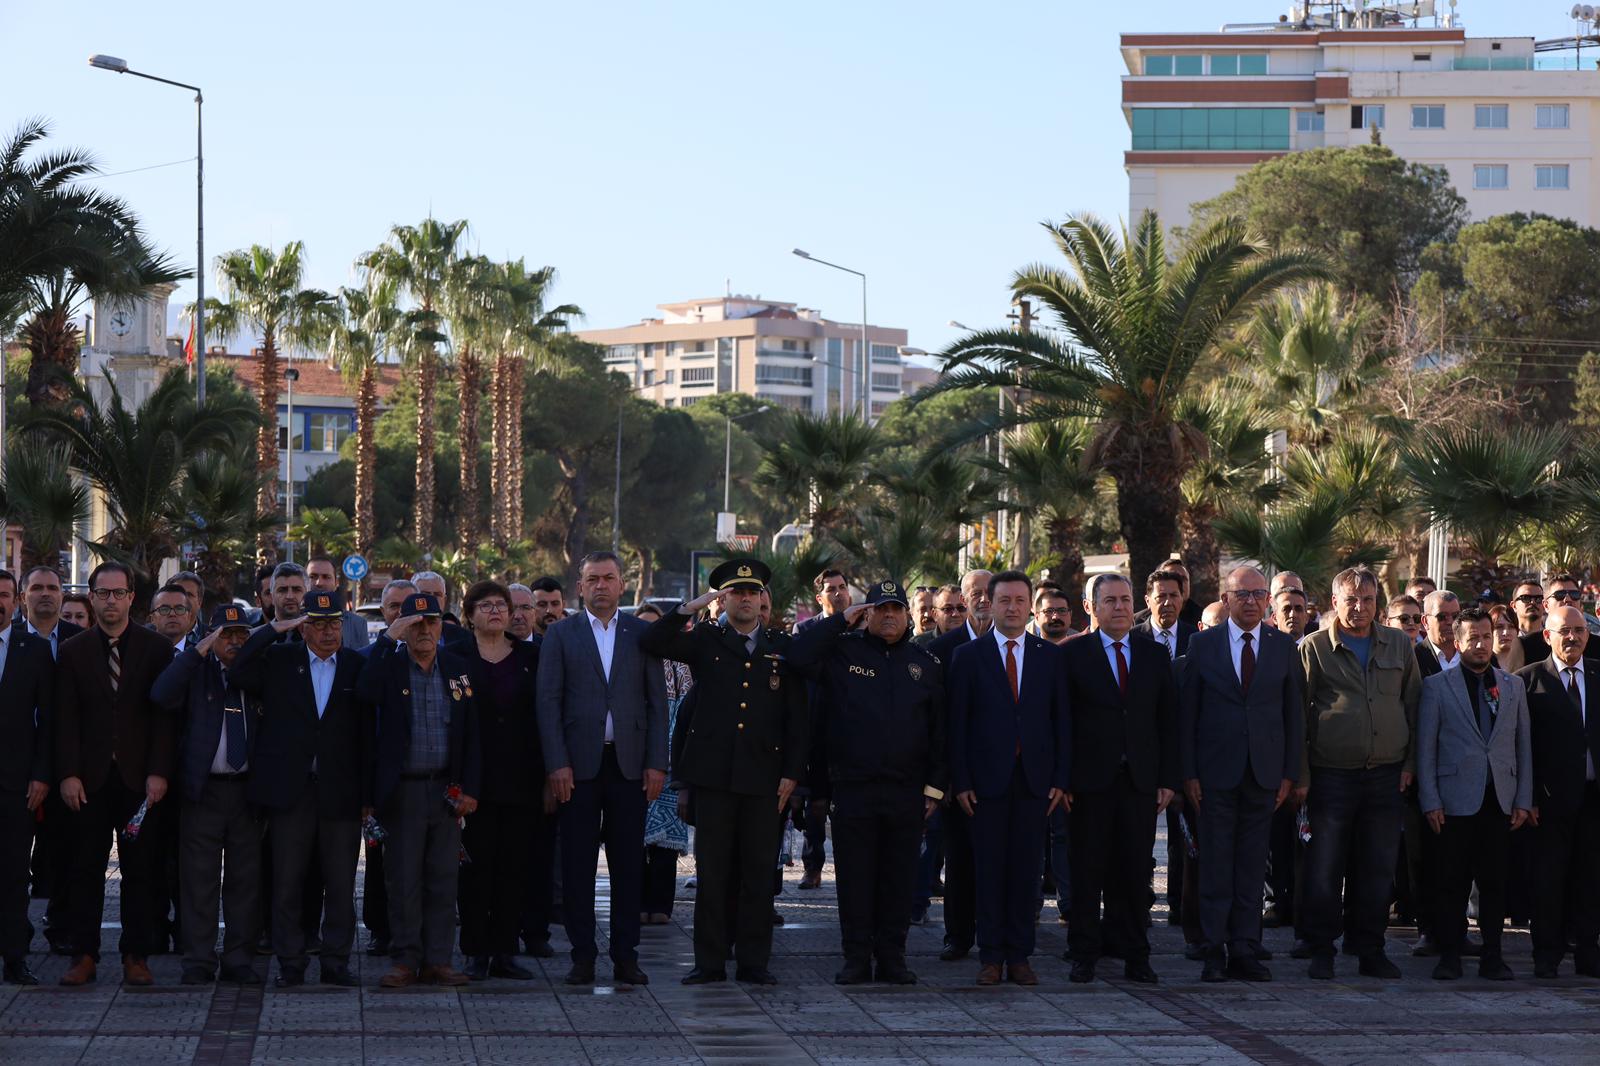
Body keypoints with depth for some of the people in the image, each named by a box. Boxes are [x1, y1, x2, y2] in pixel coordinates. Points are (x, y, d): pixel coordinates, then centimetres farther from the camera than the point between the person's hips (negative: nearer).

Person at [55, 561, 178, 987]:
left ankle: (136, 956, 8)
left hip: (139, 777, -1)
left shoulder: (156, 648, 4)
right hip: (90, 777, 1)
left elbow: (165, 714, 0)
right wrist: (68, 774, -6)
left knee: (140, 871, 2)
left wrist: (158, 772, -8)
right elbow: (66, 720, 4)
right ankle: (84, 955, 8)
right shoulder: (73, 652, 7)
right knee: (86, 869, 3)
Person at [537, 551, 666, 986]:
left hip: (629, 764, 1)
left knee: (628, 864, 3)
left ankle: (625, 955, 8)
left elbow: (657, 702, 7)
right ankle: (582, 955, 7)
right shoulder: (560, 635, 5)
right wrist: (557, 764, -8)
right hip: (579, 764, -1)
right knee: (578, 865, 1)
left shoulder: (643, 634, 9)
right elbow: (548, 702, 1)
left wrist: (656, 763, -1)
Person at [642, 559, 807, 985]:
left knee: (759, 873, 3)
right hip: (713, 773, -1)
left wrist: (792, 772, 1)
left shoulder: (783, 647, 10)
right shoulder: (705, 640, 9)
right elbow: (650, 643, -4)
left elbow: (797, 715, 9)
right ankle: (709, 962, 7)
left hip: (763, 775, 1)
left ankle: (754, 962, 9)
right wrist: (690, 608, -12)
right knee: (711, 871, 1)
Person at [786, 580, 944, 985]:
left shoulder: (925, 663, 11)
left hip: (906, 790, 2)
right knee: (855, 875, 1)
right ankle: (857, 958, 8)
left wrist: (934, 787, 5)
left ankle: (892, 957, 12)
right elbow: (797, 655, -10)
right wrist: (841, 620, -7)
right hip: (852, 787, -2)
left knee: (899, 876, 5)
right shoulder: (843, 651, 6)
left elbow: (939, 731, 11)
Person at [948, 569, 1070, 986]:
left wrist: (1061, 779, 1)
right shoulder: (968, 656, 4)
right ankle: (991, 957, 6)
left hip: (1034, 779, 1)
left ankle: (1019, 956, 8)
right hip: (987, 779, -1)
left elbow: (1062, 720, 8)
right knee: (989, 870, 1)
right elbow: (957, 723, 2)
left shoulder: (1050, 656, 10)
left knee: (1026, 870, 3)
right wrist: (960, 781, -5)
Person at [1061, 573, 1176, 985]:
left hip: (1140, 781, 2)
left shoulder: (1155, 654, 11)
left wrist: (1168, 779, 4)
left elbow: (1168, 721, 11)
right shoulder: (1072, 654, 2)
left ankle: (1136, 957, 11)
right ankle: (1084, 955, 9)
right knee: (1087, 873, 2)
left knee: (1135, 873, 4)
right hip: (1090, 781, -2)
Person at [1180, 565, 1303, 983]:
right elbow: (1188, 713, 2)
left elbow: (1294, 713, 9)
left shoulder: (1283, 647, 8)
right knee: (1216, 866, -1)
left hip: (1264, 772, 2)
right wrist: (1189, 773, -4)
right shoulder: (1203, 645, 3)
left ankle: (1245, 951, 9)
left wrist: (1290, 772, 2)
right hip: (1216, 772, -2)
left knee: (1252, 868, 4)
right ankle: (1214, 952, 4)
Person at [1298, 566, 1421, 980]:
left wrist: (1409, 763, 5)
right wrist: (1300, 775, -4)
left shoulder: (1399, 645, 9)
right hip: (1332, 774, -3)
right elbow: (1297, 714, 0)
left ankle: (1369, 949, 17)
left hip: (1386, 775, 3)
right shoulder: (1314, 648, 0)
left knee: (1379, 869, 6)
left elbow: (1413, 705, 13)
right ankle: (1321, 951, 10)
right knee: (1324, 870, -1)